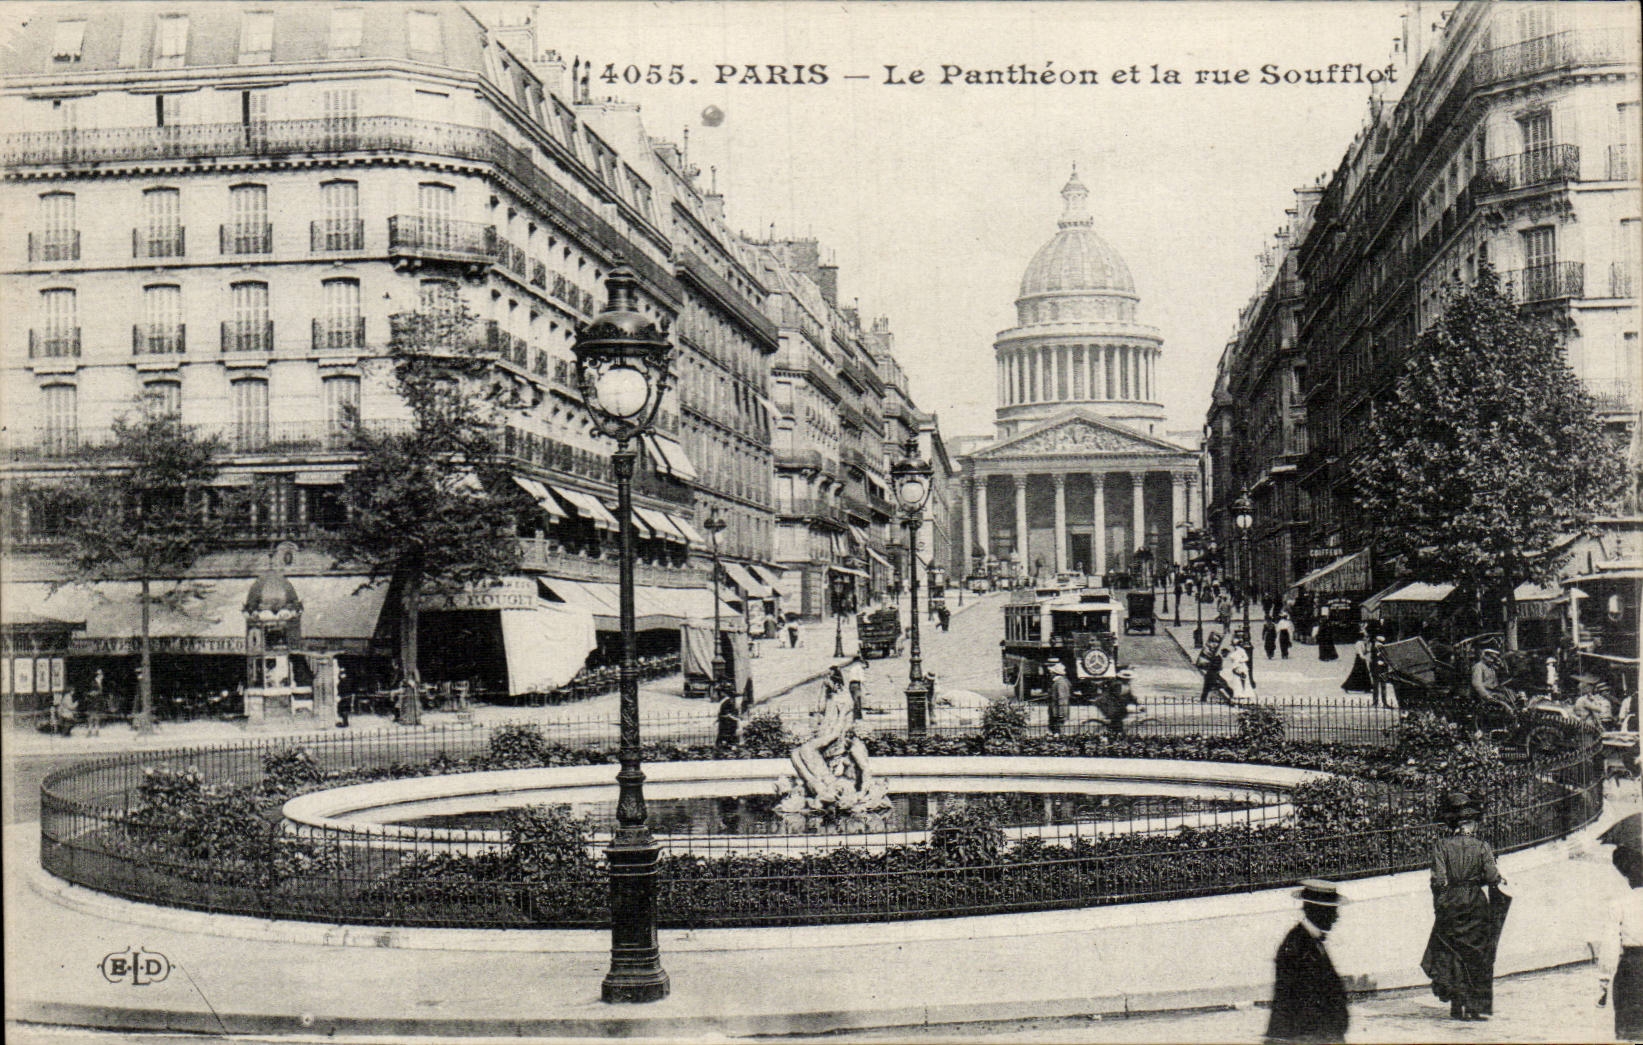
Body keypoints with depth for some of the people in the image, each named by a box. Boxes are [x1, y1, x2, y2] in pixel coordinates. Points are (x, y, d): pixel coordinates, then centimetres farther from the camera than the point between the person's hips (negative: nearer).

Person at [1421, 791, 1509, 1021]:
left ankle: (1457, 1006, 6)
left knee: (1450, 957, 8)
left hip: (1449, 907, 0)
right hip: (1476, 907, 0)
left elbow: (1439, 880, -10)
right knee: (1478, 955, 10)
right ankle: (1478, 1006, 10)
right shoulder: (1481, 846, -5)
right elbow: (1492, 877, -9)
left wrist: (1439, 906, 3)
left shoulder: (1441, 846, -7)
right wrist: (1500, 881, 14)